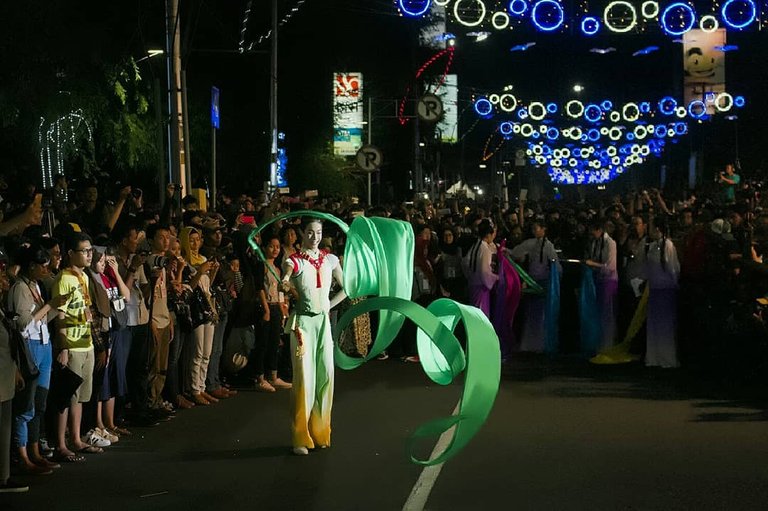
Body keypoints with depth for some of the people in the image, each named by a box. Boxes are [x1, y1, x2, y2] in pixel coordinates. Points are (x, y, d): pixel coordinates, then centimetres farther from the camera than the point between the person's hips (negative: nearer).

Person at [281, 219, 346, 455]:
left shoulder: (329, 260, 9)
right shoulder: (295, 260, -3)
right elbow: (286, 273, -21)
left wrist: (329, 305, 6)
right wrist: (285, 279, -41)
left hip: (323, 320, 4)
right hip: (303, 322, -4)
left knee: (326, 376, 3)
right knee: (304, 378, -6)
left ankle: (319, 431, 16)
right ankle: (301, 438, 0)